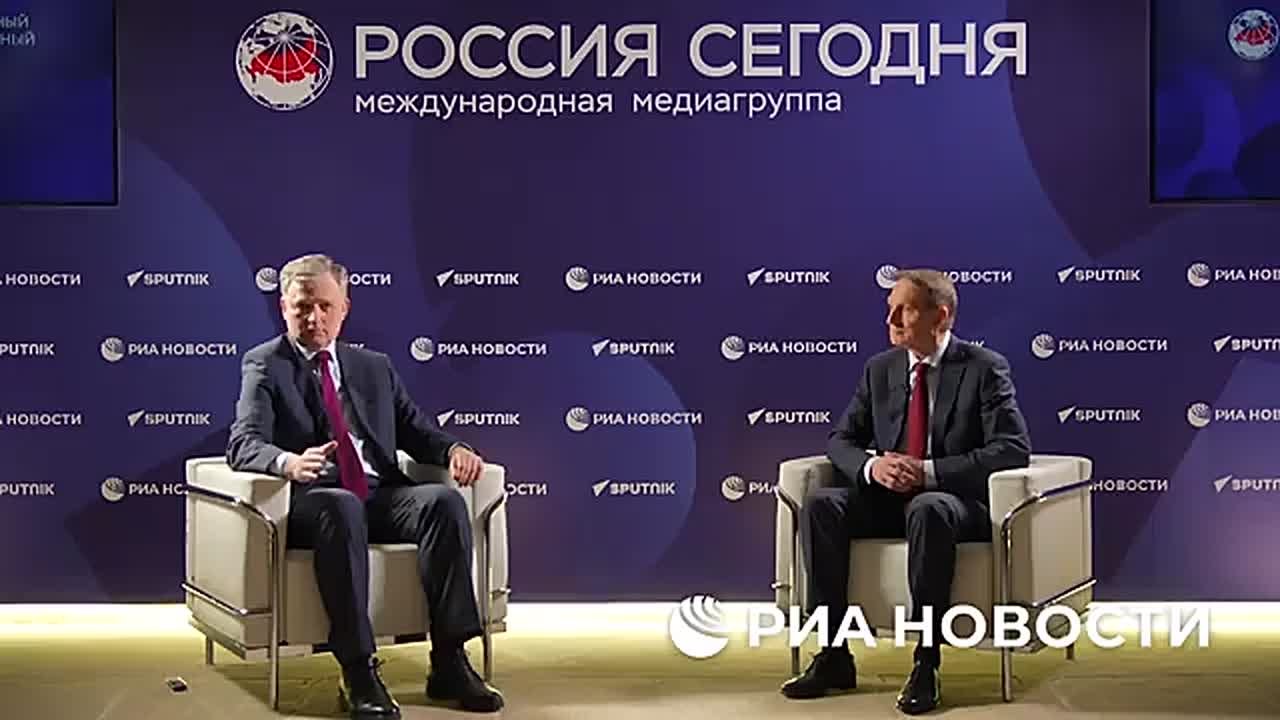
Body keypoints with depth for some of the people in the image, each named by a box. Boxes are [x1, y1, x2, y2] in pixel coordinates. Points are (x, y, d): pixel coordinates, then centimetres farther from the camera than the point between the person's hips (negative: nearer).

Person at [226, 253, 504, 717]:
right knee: (341, 506, -39)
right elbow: (244, 444, -7)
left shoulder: (375, 367, 23)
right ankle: (358, 671, -38)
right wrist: (288, 462, -31)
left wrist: (454, 448, -5)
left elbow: (416, 432, 21)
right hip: (312, 499, -4)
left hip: (383, 497, 4)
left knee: (445, 500, -27)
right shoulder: (265, 365, 9)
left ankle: (449, 662, -27)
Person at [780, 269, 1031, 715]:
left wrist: (928, 472, -23)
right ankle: (833, 655, -20)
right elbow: (840, 439, 11)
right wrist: (871, 466, -14)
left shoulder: (985, 368, -5)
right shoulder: (879, 369, 10)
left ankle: (925, 663, -33)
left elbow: (1013, 449, -15)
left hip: (955, 500, -5)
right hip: (887, 498, 5)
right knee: (820, 505, -22)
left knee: (927, 509, -39)